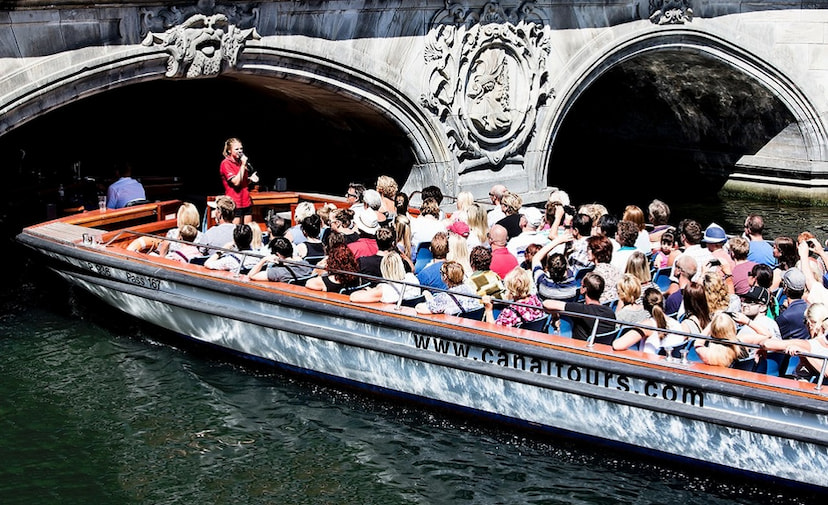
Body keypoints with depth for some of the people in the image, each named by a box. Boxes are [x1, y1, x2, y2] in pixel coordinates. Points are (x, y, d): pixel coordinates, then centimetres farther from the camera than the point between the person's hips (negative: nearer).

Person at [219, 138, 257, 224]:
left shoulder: (241, 162, 13)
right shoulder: (225, 163, -9)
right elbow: (236, 182, -18)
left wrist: (250, 179, 2)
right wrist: (243, 165, -17)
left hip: (246, 201, 7)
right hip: (235, 203, -7)